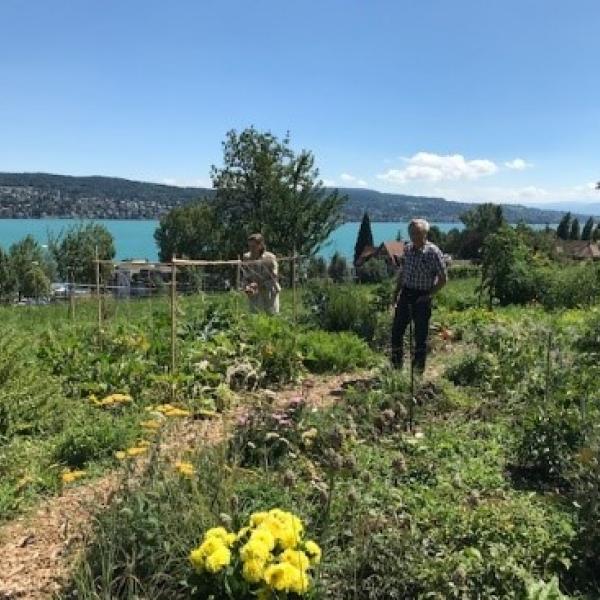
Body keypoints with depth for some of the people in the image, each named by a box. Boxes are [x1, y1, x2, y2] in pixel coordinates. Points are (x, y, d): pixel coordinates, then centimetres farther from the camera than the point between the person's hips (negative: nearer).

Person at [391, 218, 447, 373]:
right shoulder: (407, 249, 5)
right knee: (396, 331, 10)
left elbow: (443, 278, -10)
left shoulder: (433, 252, -13)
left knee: (420, 335, 4)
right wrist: (397, 292, 9)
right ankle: (396, 366, 26)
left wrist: (428, 295, -12)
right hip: (406, 295, 6)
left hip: (421, 298, -6)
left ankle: (418, 369, 17)